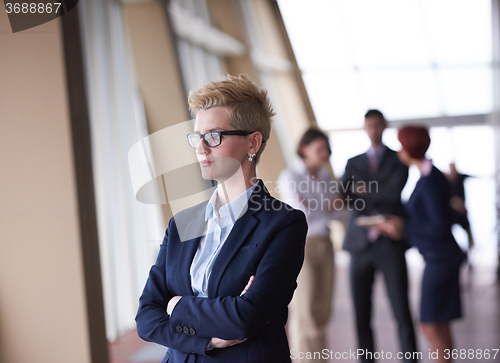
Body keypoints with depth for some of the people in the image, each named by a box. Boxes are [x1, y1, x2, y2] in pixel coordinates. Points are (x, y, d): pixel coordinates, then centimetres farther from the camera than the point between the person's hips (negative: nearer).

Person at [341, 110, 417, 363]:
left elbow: (395, 192, -9)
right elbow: (343, 196, 2)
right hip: (361, 244, 3)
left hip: (390, 244, -2)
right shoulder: (353, 163, 16)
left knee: (401, 312, -6)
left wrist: (364, 191, 0)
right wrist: (370, 221, -12)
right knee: (361, 315, 3)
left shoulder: (399, 159, 8)